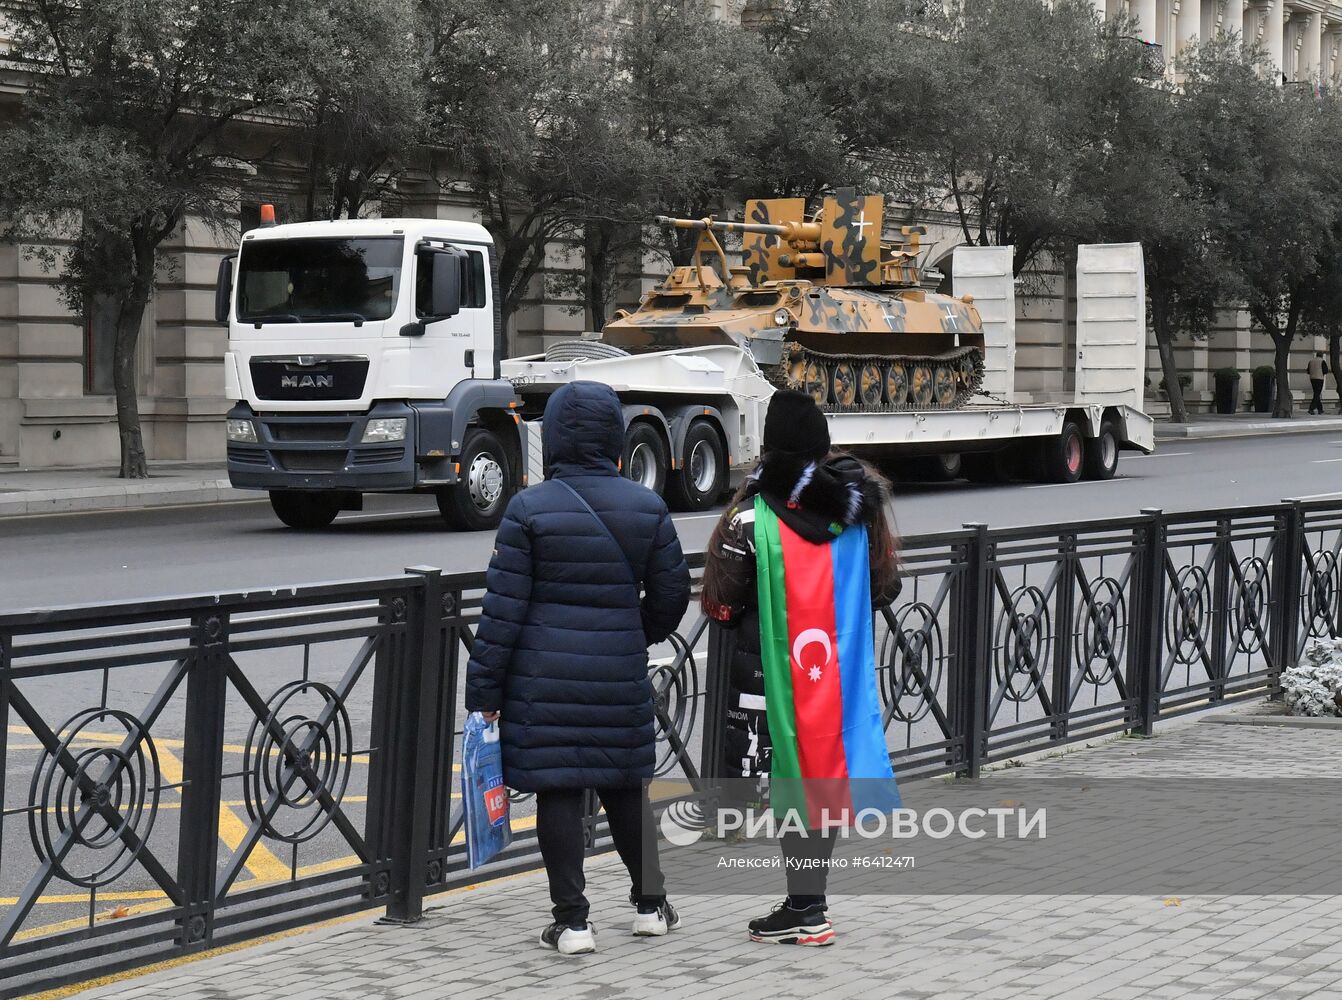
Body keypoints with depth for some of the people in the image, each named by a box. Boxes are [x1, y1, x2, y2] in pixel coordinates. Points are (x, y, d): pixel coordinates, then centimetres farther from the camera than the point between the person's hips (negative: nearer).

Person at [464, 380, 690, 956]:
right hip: (621, 673, 3)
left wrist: (483, 689, -2)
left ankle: (572, 923, 5)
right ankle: (650, 905, 27)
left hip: (544, 678, -3)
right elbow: (671, 594, 9)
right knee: (626, 787, 18)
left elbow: (503, 610, -8)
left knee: (557, 792, 3)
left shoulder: (529, 509, -9)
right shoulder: (646, 507, 1)